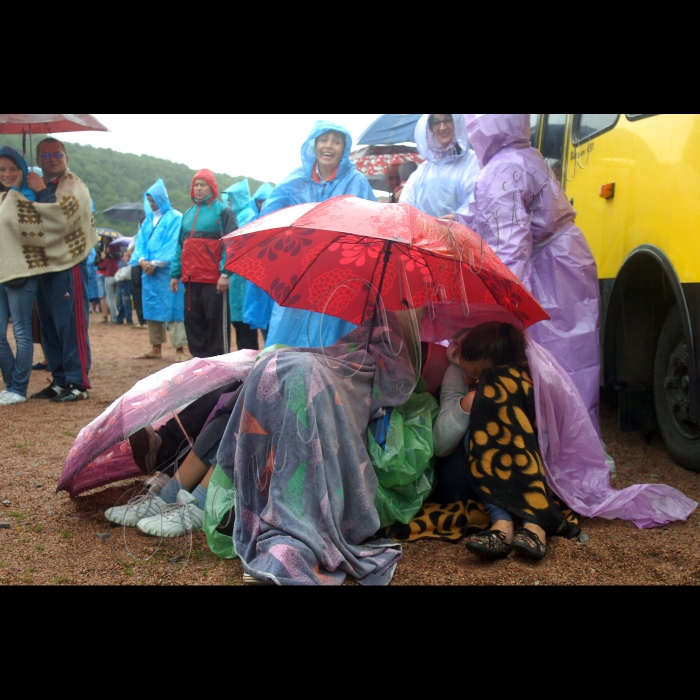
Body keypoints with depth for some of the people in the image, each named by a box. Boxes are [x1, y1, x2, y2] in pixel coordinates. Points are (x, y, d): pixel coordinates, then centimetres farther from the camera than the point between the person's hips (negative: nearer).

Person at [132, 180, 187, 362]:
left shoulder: (175, 218, -2)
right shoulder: (148, 220, 17)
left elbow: (173, 245, -10)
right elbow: (140, 243, 12)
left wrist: (156, 263, -15)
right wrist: (142, 260, -8)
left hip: (167, 271, -7)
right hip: (148, 271, 7)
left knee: (172, 307, -8)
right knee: (152, 308, 8)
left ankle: (179, 349, -7)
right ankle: (156, 348, 16)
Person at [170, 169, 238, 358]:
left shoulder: (223, 211, -1)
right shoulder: (188, 214, 20)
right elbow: (180, 246, 22)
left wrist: (225, 273, -18)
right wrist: (175, 274, 16)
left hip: (214, 280, -7)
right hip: (191, 279, 7)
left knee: (217, 322, -4)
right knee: (193, 322, 9)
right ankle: (199, 359, 18)